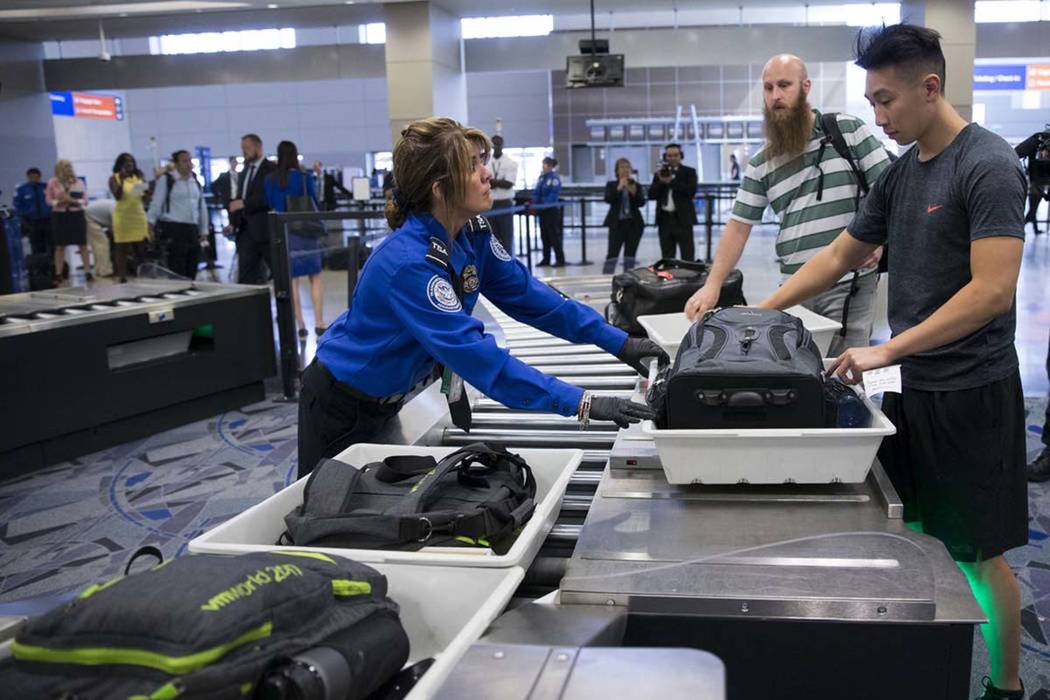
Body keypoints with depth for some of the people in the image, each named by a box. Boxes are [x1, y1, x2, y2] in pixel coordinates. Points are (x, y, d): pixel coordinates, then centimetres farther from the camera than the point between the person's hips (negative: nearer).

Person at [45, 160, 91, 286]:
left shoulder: (79, 182, 3)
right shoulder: (52, 183, 1)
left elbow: (85, 200, 2)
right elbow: (49, 200, 2)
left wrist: (74, 201, -15)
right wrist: (59, 202, -15)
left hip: (77, 215, 1)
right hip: (60, 215, -1)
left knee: (83, 245, 0)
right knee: (60, 246, 3)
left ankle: (87, 272, 4)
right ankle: (59, 275, 8)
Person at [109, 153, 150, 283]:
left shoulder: (139, 176, 10)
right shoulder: (114, 178, 0)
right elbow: (117, 197, -13)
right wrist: (121, 181, -21)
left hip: (139, 215, 3)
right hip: (123, 216, -3)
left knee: (140, 248, 5)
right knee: (122, 249, -1)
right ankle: (123, 278, 0)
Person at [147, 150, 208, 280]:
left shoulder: (195, 181, 16)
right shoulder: (166, 180, -3)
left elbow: (202, 207, 20)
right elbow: (156, 203, -5)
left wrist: (204, 230, 17)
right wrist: (151, 224, -12)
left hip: (193, 230, 6)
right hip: (174, 230, -6)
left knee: (192, 271, 8)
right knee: (177, 272, -7)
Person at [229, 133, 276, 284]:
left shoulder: (272, 170, -6)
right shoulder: (244, 171, 18)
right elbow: (239, 198, 19)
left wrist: (245, 203, -20)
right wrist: (233, 223, 7)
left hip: (266, 230, -7)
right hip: (246, 231, 7)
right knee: (246, 277, 3)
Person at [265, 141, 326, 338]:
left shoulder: (270, 180, 0)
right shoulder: (304, 177, -6)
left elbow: (270, 206, 6)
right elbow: (314, 202, -2)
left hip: (282, 231, 2)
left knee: (292, 281, 6)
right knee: (315, 278, 6)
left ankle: (300, 326, 7)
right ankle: (319, 324, 2)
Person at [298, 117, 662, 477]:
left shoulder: (472, 232, -9)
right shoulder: (407, 262, -35)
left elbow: (525, 293, -4)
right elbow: (478, 355, -40)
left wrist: (619, 342, -9)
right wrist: (581, 403, -41)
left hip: (388, 401, 7)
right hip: (340, 408, -7)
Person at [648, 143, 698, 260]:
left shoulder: (689, 172, 4)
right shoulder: (660, 173, 14)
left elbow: (691, 191, -13)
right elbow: (651, 195, 6)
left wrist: (671, 181, -12)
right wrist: (661, 181, -9)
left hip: (683, 218, -4)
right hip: (664, 218, 4)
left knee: (687, 255, -5)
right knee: (667, 256, 8)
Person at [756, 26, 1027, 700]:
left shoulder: (988, 165, -13)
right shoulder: (900, 171, 10)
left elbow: (993, 290, -21)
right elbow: (839, 255, 17)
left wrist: (887, 350, -24)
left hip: (970, 392, -7)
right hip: (912, 386, 7)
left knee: (978, 556, 5)